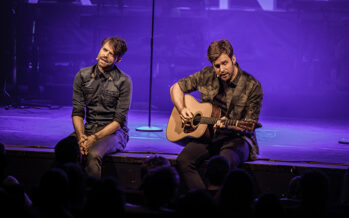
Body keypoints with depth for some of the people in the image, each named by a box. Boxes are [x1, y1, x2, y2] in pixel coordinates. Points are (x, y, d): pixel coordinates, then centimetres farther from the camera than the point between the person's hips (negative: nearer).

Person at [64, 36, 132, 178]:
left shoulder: (123, 81, -6)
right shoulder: (83, 76, 5)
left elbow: (119, 120, -9)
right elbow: (77, 112, 3)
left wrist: (94, 138, -21)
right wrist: (81, 136, -16)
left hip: (113, 131, -3)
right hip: (88, 128, 4)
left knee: (93, 154, -35)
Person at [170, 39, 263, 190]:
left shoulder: (252, 86, -7)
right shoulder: (206, 76, 4)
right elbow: (176, 88, 16)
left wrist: (228, 126, -26)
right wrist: (182, 109, -2)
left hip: (236, 139, -4)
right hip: (206, 134, 4)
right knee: (183, 160, -26)